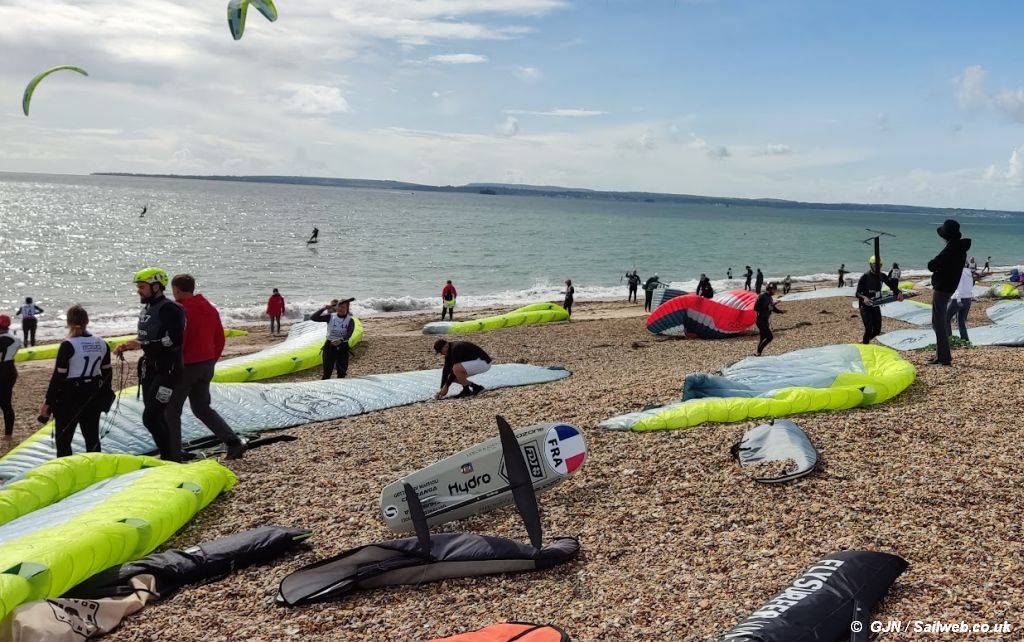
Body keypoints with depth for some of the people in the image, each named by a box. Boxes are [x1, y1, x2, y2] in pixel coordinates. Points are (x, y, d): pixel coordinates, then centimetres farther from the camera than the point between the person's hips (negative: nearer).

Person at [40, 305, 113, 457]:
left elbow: (58, 377, -14)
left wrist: (48, 402, -7)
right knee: (92, 436, 14)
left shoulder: (68, 346, -15)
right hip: (93, 396, 5)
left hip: (70, 397, -5)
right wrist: (105, 394, 21)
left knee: (63, 438, 4)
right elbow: (107, 372, 8)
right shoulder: (102, 344, 1)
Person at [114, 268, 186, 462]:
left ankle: (171, 459, -3)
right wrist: (127, 346, 8)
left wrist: (141, 345, -22)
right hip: (150, 369, 10)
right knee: (157, 416, 13)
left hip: (167, 371, -9)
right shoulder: (146, 309, 14)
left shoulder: (169, 309, -16)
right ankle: (168, 458, 24)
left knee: (151, 417, -14)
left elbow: (174, 342, -25)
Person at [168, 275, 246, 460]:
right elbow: (220, 340, 14)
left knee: (171, 409, 7)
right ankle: (234, 442, 6)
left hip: (187, 366, -8)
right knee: (202, 408, 17)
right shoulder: (210, 308, 10)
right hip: (207, 365, 8)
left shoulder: (180, 310, -15)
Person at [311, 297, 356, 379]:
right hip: (329, 346, 0)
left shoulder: (350, 320, -4)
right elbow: (313, 318, -8)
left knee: (342, 373, 7)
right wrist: (323, 309, -17)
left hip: (343, 348, 0)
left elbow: (349, 334, -21)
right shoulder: (330, 317, -1)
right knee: (327, 373, -4)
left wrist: (341, 340, -39)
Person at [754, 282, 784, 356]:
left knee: (763, 338, 12)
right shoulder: (762, 296, -14)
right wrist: (766, 308, -23)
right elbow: (756, 308, -20)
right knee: (770, 336, -14)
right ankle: (759, 352, -7)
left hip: (765, 321, 9)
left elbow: (774, 308, 20)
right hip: (760, 320, -9)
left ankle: (758, 353, 19)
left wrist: (781, 311, 3)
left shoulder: (769, 297, 13)